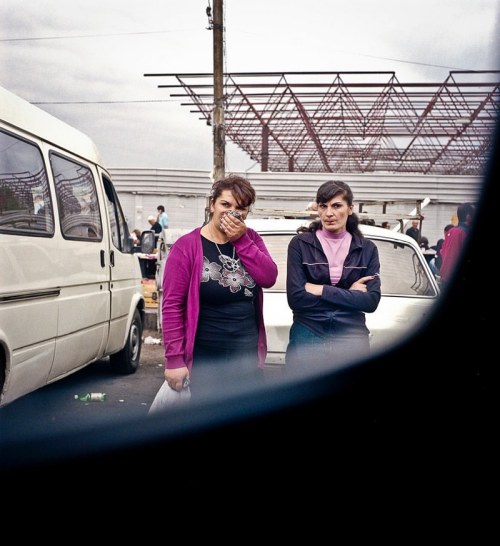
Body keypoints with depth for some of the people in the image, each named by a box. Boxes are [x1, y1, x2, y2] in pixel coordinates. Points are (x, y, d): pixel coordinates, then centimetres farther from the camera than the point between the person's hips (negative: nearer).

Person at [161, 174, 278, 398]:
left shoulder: (251, 239, 6)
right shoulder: (187, 246, -10)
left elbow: (269, 278, -8)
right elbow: (172, 305, -12)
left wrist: (242, 240, -15)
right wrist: (174, 358, -15)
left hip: (247, 357, 5)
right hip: (205, 361, -4)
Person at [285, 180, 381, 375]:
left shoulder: (367, 249, 3)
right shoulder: (300, 244, -3)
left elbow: (371, 301, -7)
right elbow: (296, 298, -12)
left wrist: (322, 290, -13)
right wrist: (349, 294, -10)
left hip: (352, 340, 2)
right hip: (307, 339, -1)